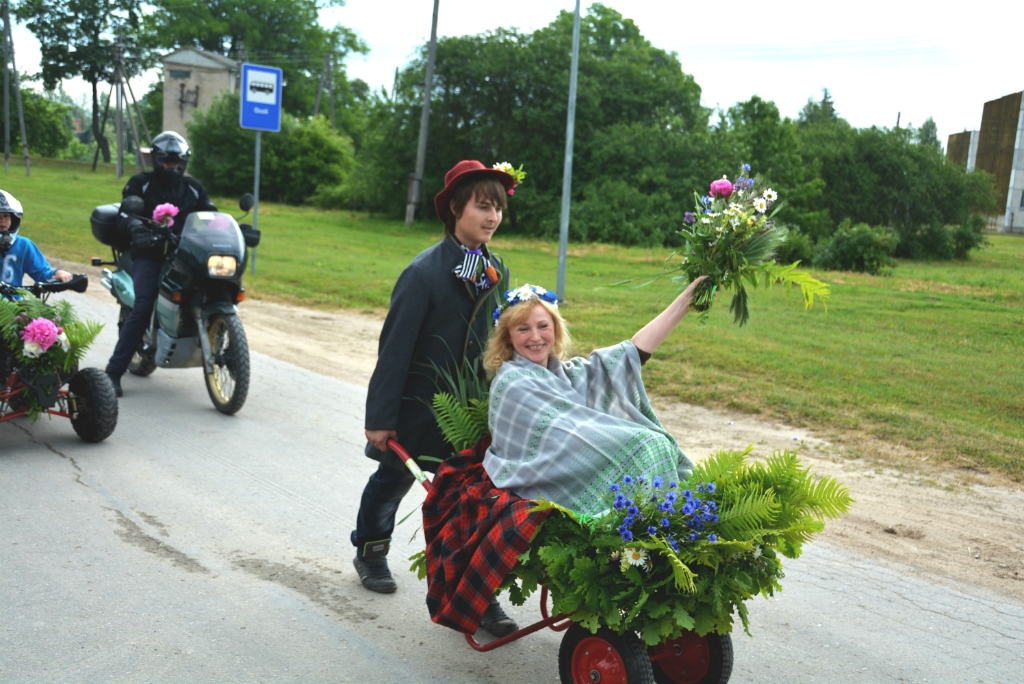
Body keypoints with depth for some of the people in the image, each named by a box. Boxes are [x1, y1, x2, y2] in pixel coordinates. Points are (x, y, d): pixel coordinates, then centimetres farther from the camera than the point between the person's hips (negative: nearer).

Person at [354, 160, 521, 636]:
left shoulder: (496, 270, 0)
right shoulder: (425, 271, -19)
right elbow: (395, 347, -18)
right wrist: (380, 417, -16)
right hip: (418, 404, -4)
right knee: (394, 480, 17)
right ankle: (370, 551, 43)